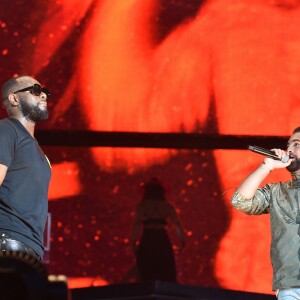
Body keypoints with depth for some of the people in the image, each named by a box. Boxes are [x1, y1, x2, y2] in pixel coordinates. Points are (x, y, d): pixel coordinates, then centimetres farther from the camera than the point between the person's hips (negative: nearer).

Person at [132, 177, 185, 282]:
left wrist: (134, 241, -14)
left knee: (147, 276, -2)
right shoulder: (167, 206, 10)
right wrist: (182, 240, 12)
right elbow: (177, 224, 6)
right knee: (167, 276, 2)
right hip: (163, 240, 2)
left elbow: (137, 225, -9)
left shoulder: (142, 206, 3)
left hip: (147, 240, -1)